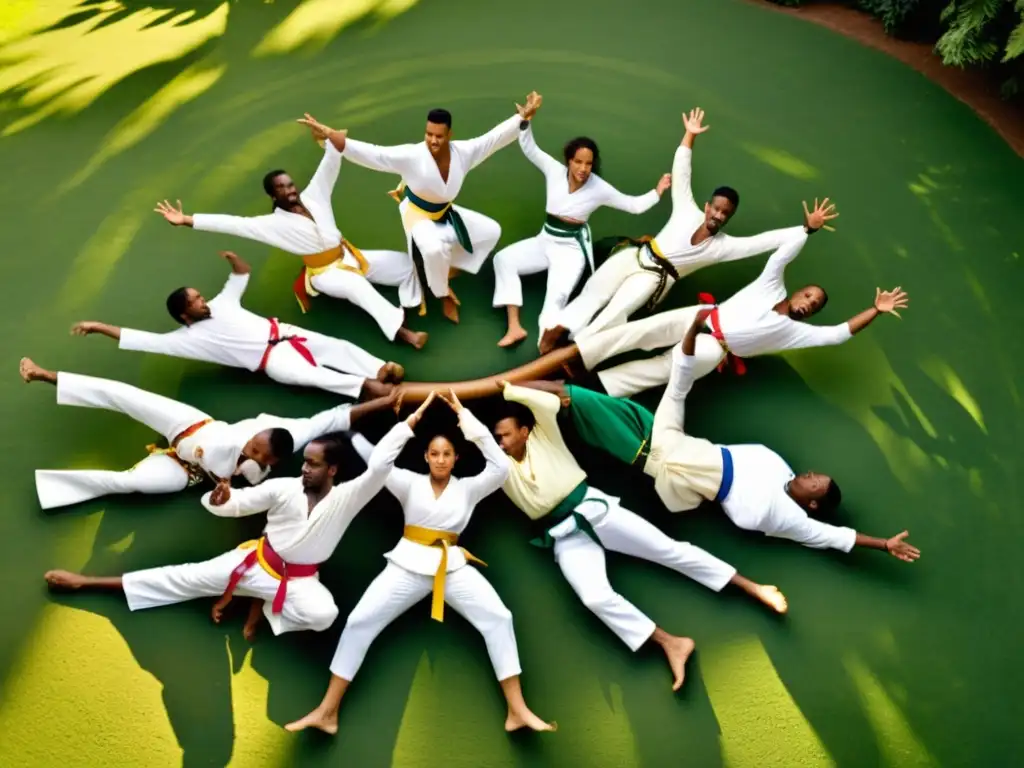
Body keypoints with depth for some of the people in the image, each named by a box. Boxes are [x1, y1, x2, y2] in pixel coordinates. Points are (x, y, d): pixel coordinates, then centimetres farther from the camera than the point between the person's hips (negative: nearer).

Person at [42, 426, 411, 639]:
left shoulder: (347, 498, -16)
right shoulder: (283, 488, -10)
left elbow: (379, 466, -29)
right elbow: (238, 503, -7)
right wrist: (220, 498, -32)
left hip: (299, 581, -1)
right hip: (257, 562, 1)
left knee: (324, 615, -33)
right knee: (188, 577, -4)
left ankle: (264, 606, -4)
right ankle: (86, 582, 4)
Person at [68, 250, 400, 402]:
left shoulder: (220, 304, 17)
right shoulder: (189, 337, 1)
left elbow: (242, 275, 25)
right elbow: (146, 340, -4)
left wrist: (234, 259, 1)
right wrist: (100, 327, -6)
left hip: (283, 333, 7)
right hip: (272, 358, -6)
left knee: (336, 346, -12)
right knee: (314, 376, -29)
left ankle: (380, 369, -22)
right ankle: (365, 386, -44)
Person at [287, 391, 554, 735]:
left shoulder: (468, 488, 5)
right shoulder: (410, 483, 4)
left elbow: (501, 466, -9)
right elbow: (376, 458, -8)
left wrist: (466, 419, -11)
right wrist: (413, 420, -9)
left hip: (453, 566, 0)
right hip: (408, 565, 0)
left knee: (498, 618, -16)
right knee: (359, 622, -9)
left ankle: (518, 712, -10)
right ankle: (326, 713, 2)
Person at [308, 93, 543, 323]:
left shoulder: (463, 152, -16)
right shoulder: (411, 156, -29)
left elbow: (495, 136, -8)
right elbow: (371, 154, -34)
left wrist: (524, 115, -12)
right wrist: (330, 135, -43)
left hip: (446, 213, 6)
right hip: (418, 215, -6)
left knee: (491, 230, 8)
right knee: (434, 249, -37)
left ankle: (449, 268, 19)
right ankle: (443, 295, -6)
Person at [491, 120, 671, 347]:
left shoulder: (599, 188, -12)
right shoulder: (555, 170, -6)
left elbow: (635, 205, -4)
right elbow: (529, 147, -4)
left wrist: (658, 191, -13)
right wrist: (525, 120, -17)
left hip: (572, 248, -4)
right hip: (545, 240, 4)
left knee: (556, 298, -25)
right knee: (503, 259, -12)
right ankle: (514, 327, -18)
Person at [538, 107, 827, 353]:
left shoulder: (724, 246, 1)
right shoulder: (687, 211, 4)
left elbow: (767, 240, -6)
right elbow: (681, 172, 3)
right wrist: (690, 136, -3)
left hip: (654, 276, -2)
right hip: (634, 255, 2)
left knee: (614, 313, -24)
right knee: (593, 293, -14)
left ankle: (571, 352, -33)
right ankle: (556, 331, -22)